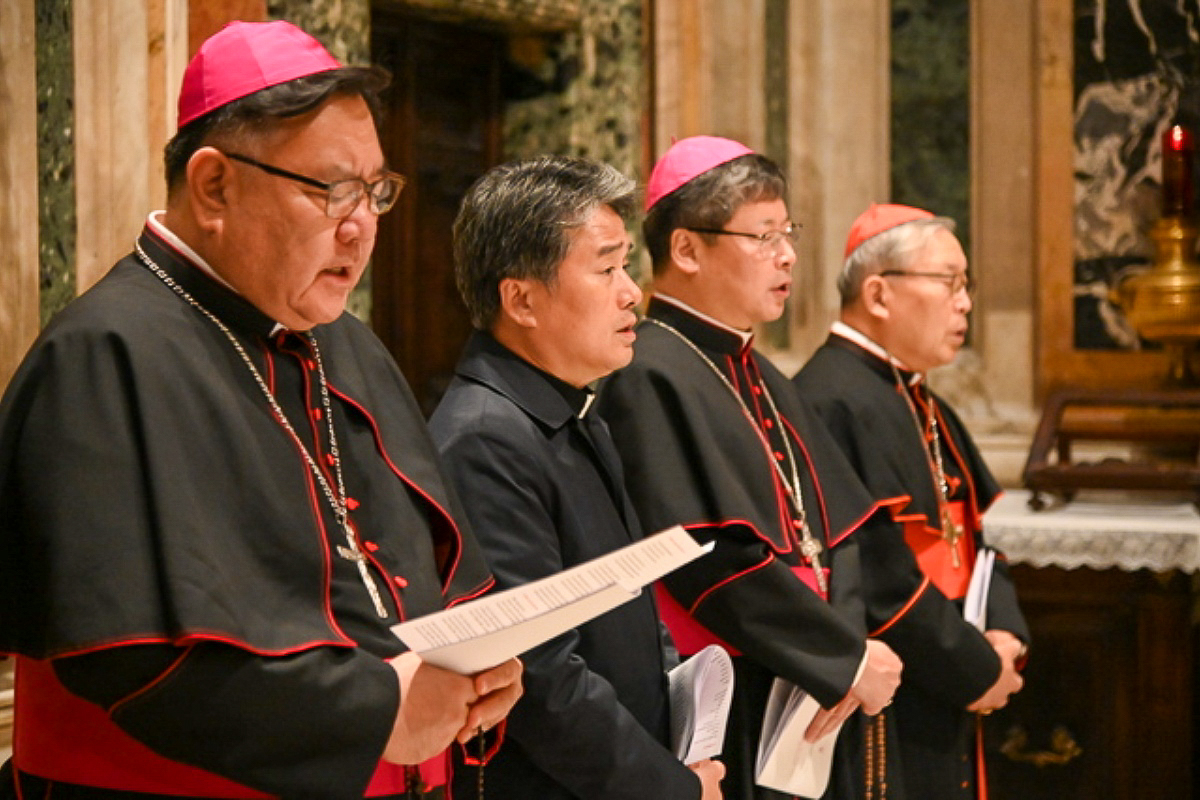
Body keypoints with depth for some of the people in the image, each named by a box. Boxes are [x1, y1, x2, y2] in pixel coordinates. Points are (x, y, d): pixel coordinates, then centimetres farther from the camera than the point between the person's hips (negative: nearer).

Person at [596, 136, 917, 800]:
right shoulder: (647, 378, -15)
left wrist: (847, 650, -7)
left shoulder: (759, 380, 14)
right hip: (722, 730, -8)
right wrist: (846, 658, -13)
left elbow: (842, 528, 10)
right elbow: (714, 559, -21)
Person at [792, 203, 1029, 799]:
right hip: (882, 731, -9)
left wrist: (1003, 635, -2)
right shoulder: (832, 405, -20)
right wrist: (976, 669, -15)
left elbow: (972, 536, 16)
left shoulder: (925, 409, 13)